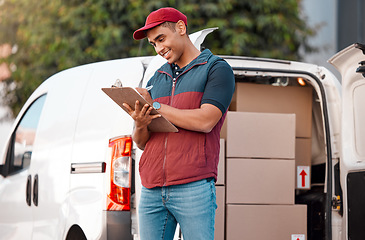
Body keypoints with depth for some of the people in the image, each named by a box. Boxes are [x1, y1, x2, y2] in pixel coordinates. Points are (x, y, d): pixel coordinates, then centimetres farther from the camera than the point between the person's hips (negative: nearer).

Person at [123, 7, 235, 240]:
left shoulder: (217, 69, 5)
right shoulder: (157, 78, 23)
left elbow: (205, 121, -11)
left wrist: (154, 106, -3)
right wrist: (140, 126, -4)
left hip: (193, 188, -5)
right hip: (152, 191, 5)